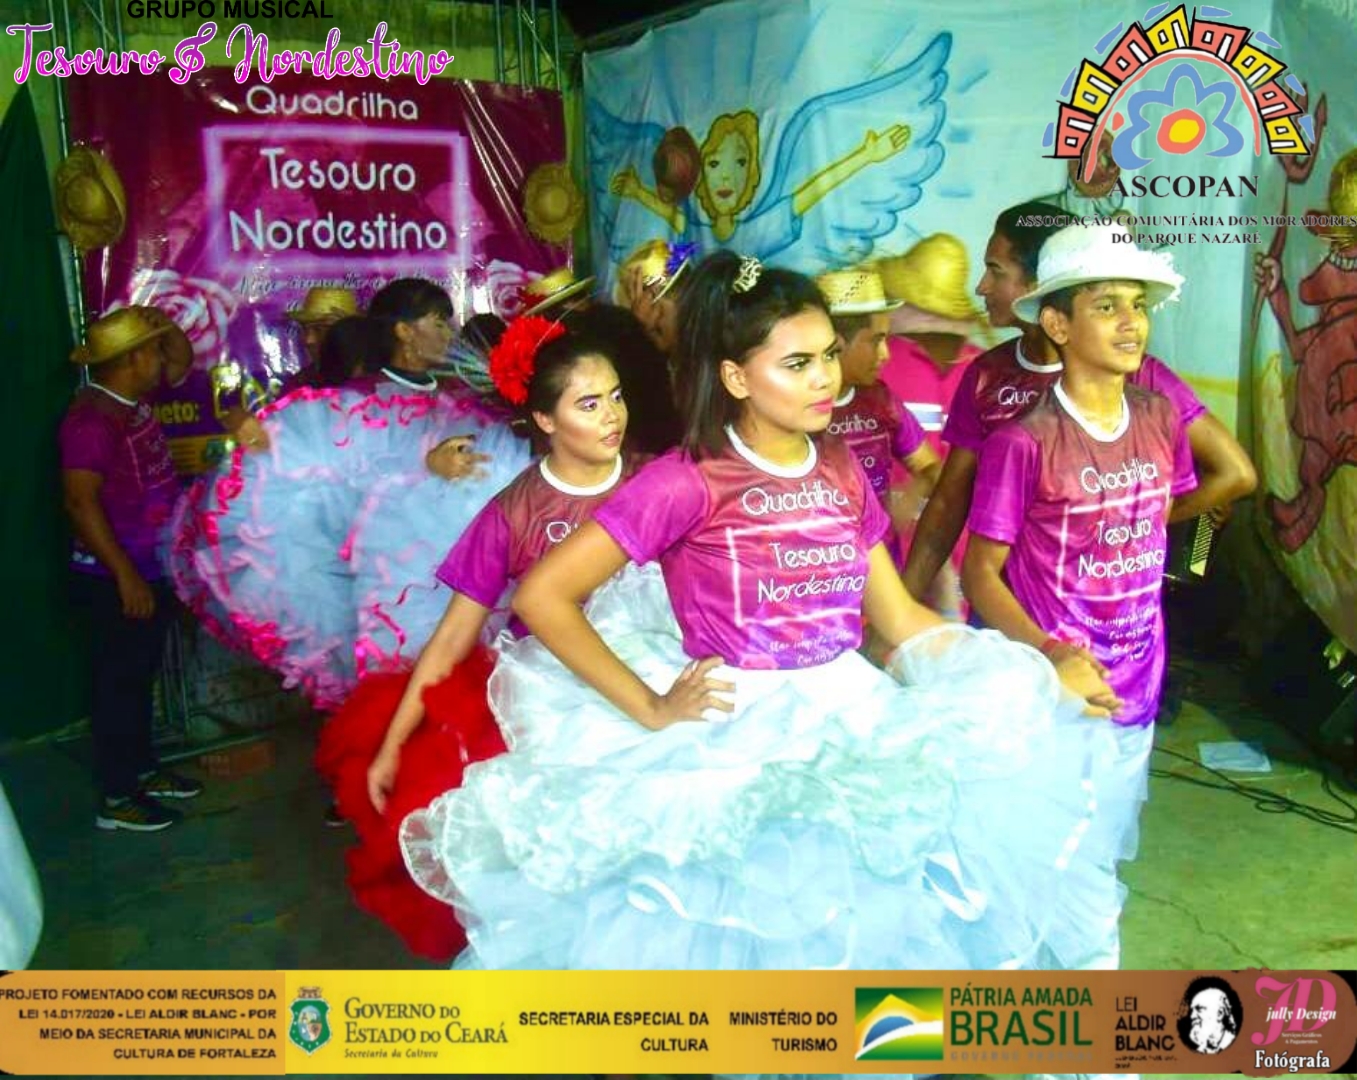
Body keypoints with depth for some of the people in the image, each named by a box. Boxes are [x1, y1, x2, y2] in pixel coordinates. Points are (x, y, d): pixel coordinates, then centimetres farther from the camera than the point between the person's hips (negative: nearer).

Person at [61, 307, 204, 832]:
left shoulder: (133, 405, 7)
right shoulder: (93, 419, -20)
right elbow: (81, 502, -24)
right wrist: (125, 575, -24)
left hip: (153, 567, 9)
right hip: (117, 578, -9)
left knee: (141, 676, 19)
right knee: (119, 682, 1)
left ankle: (144, 770, 33)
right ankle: (117, 799, 12)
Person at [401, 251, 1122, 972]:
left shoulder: (842, 471, 6)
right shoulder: (688, 481, -12)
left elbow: (900, 619, 9)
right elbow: (541, 596, -13)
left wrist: (1042, 675, 3)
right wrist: (650, 711, -14)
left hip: (850, 717, 5)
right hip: (738, 735, -5)